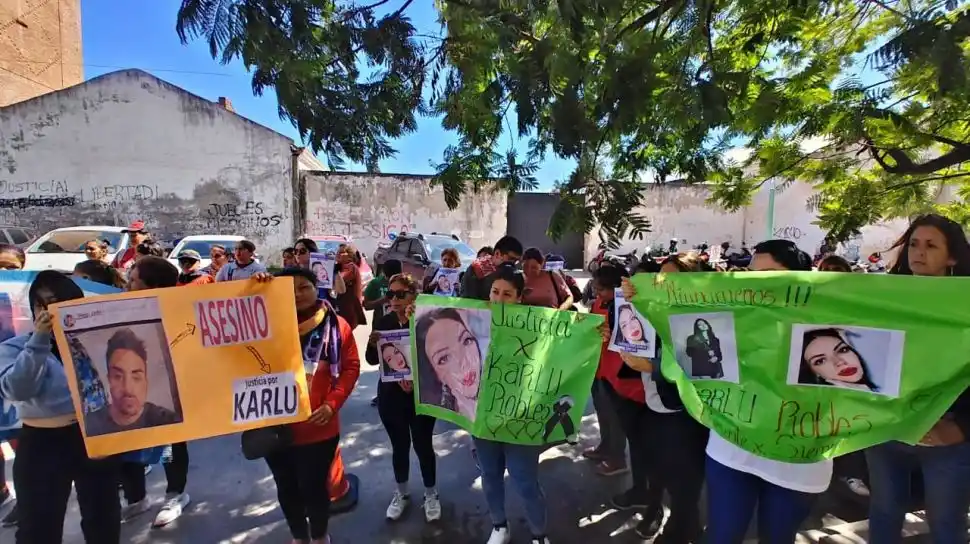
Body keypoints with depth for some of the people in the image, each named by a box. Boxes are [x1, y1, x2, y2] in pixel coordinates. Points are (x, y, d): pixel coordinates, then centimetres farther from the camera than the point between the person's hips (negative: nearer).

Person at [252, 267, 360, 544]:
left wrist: (332, 404, -14)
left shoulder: (337, 325, -6)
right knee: (286, 488, 19)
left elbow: (351, 367, -4)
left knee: (314, 487, 10)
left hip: (319, 427, -2)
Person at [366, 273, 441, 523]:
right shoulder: (384, 321, -2)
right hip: (390, 395, 3)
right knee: (399, 446, 17)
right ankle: (401, 493, 39)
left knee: (423, 445, 9)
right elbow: (372, 360, 2)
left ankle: (431, 495, 33)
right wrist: (373, 344, -19)